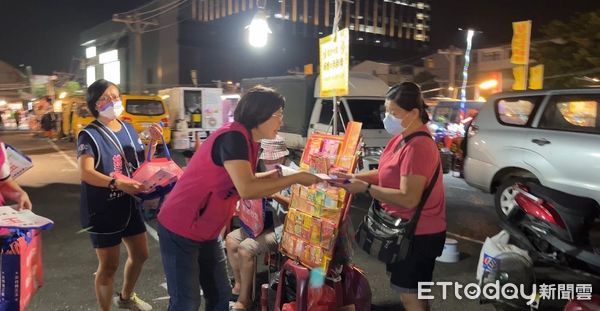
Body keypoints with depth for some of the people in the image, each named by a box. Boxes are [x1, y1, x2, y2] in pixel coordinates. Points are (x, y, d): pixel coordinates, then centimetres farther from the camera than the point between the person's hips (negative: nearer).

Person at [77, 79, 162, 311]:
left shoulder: (129, 129, 5)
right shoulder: (89, 135, -14)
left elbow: (142, 164, 11)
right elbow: (86, 173, -25)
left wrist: (153, 141, -5)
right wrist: (118, 183, -39)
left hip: (130, 205, 7)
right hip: (103, 209, -7)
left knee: (140, 254, 19)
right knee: (109, 265, 3)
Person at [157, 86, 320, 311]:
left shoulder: (248, 140, 5)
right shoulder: (233, 137, -24)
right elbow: (247, 190, -34)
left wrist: (272, 175, 2)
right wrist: (296, 178, -25)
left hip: (206, 232, 9)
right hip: (180, 230, -9)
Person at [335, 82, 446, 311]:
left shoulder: (418, 147, -27)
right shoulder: (402, 138, 6)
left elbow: (408, 198, -30)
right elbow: (387, 174, 11)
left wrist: (366, 188, -26)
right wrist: (355, 176, -3)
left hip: (419, 234, -10)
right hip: (406, 228, 10)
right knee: (407, 289, 25)